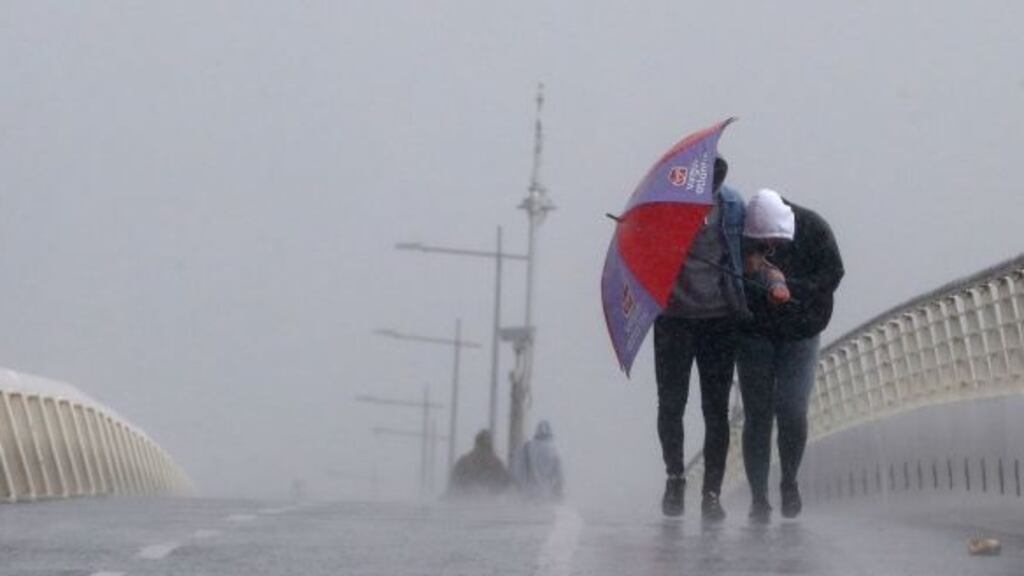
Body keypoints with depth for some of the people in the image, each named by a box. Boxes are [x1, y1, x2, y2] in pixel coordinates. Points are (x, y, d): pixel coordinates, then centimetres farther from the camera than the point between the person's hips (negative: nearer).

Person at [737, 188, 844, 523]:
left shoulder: (812, 229, -14)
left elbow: (832, 273, -11)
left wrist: (791, 288, -24)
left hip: (799, 335, 0)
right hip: (754, 334, 0)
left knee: (792, 412, -10)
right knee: (757, 416, -1)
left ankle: (789, 482, 15)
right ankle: (758, 498, 8)